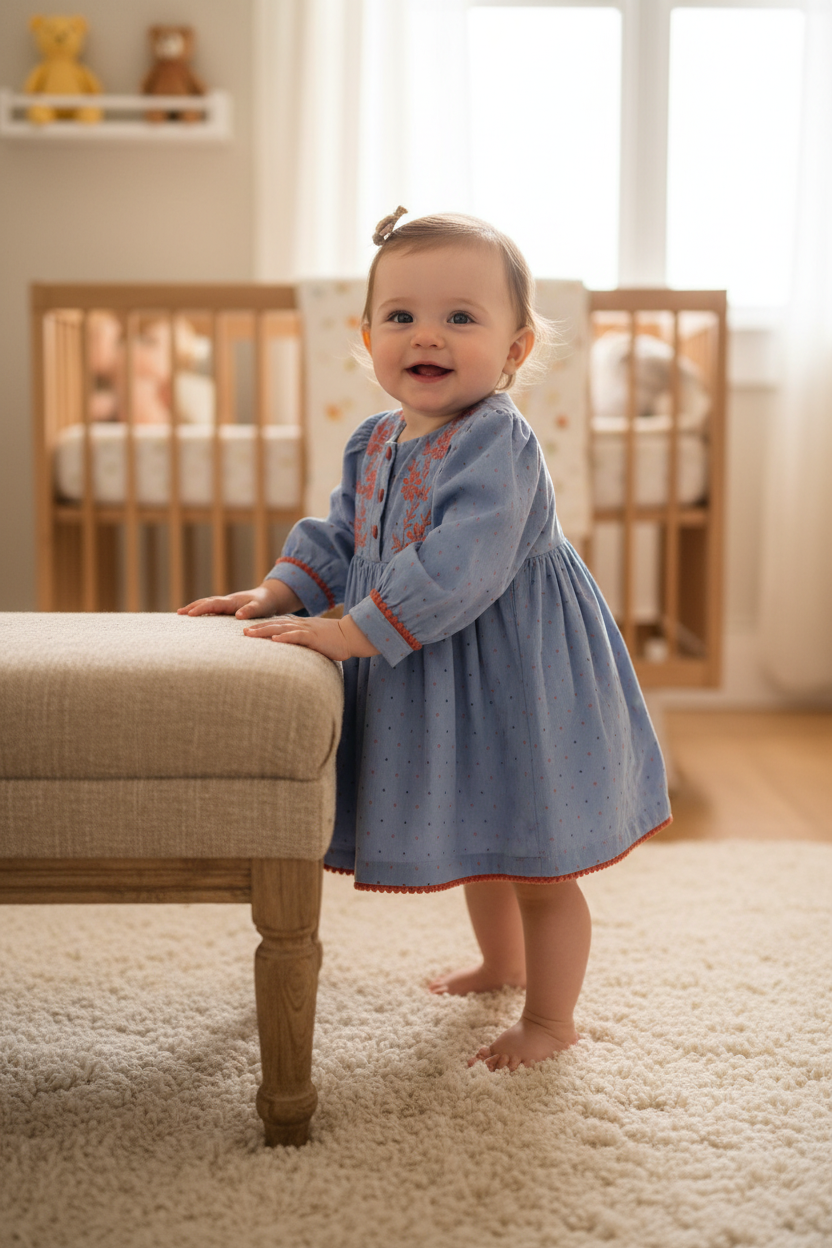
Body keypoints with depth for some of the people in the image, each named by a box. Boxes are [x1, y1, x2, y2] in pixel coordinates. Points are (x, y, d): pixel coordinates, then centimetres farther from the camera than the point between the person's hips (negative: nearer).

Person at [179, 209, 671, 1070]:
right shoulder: (373, 443, 3)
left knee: (534, 856, 6)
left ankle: (550, 1018, 24)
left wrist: (354, 632, -35)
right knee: (476, 838, 27)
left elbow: (461, 565, -35)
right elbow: (340, 535, 15)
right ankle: (503, 964, 50)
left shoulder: (495, 442, -26)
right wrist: (280, 591, 0)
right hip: (433, 678, 9)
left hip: (516, 679, -9)